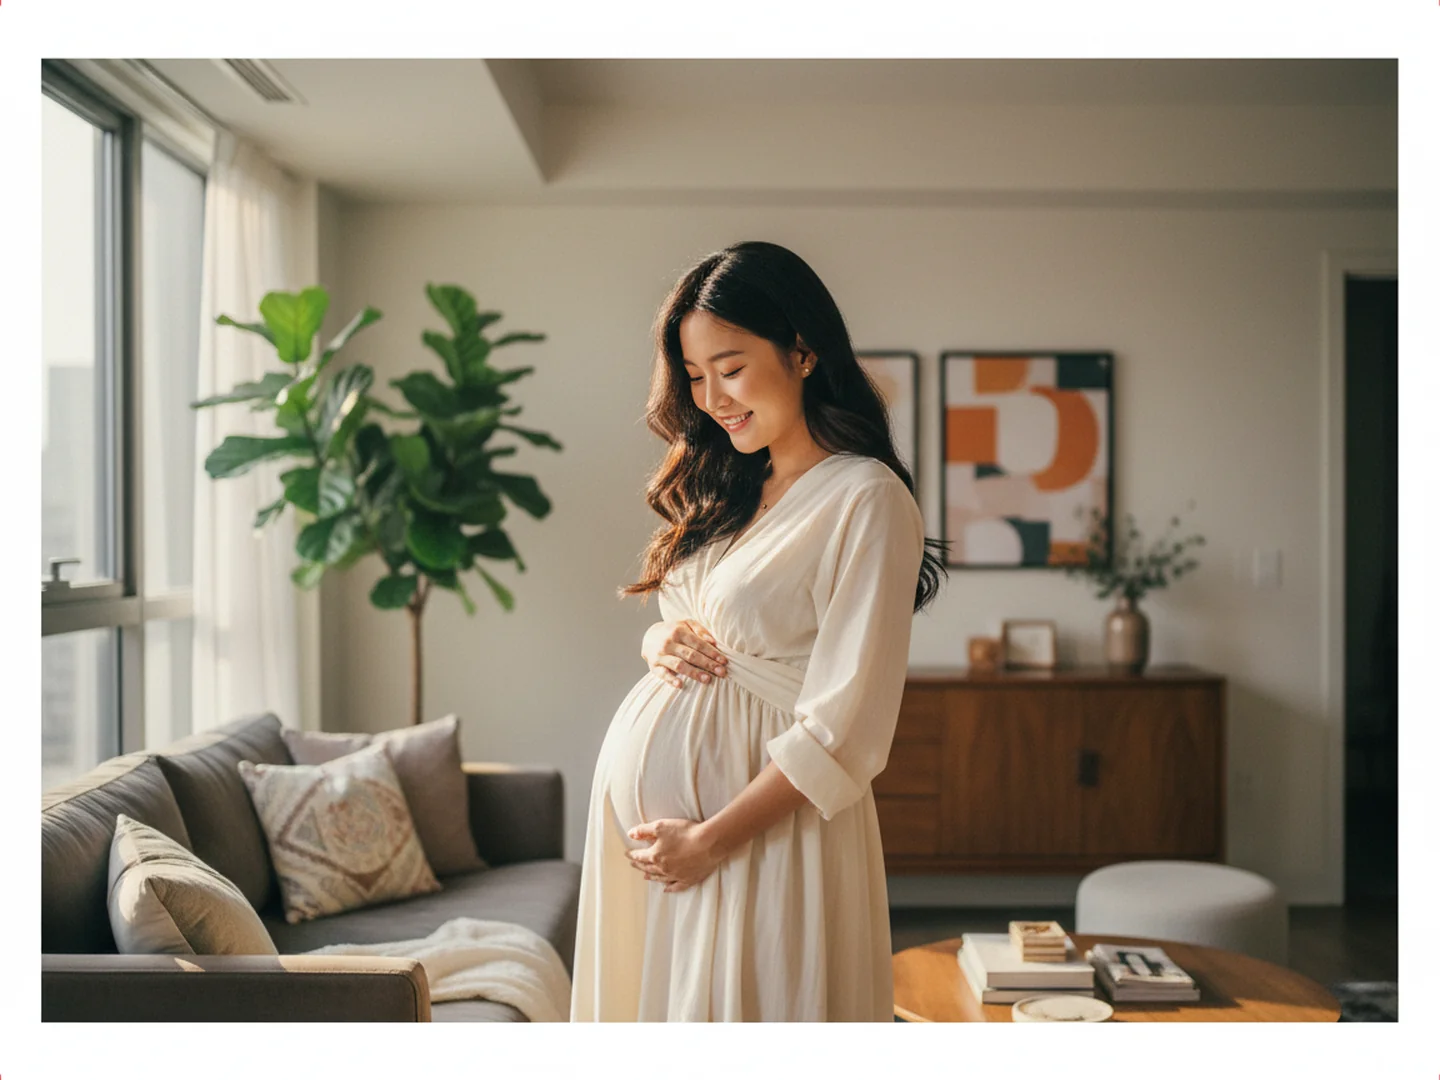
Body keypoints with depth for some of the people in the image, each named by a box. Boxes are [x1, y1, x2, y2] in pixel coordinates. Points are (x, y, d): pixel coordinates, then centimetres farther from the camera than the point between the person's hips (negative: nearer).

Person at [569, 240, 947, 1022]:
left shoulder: (867, 499, -14)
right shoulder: (729, 489, 11)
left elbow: (844, 729, -18)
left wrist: (711, 839, -16)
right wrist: (661, 641, -3)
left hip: (760, 824, -7)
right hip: (639, 795, 7)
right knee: (648, 1005, 16)